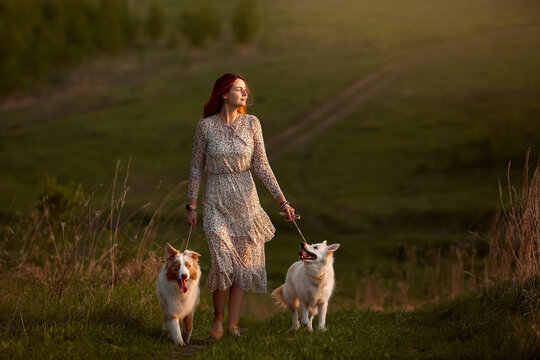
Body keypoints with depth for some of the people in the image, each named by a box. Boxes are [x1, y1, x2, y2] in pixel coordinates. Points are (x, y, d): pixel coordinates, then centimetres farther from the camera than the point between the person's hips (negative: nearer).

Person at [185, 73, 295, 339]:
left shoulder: (251, 123, -2)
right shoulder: (206, 125, -7)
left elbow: (261, 165, 1)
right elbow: (196, 167, 1)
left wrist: (282, 201, -3)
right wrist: (191, 205, 0)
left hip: (245, 198, 3)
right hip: (216, 201, -3)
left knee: (243, 263, 4)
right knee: (223, 263, -12)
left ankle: (233, 325, 14)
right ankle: (218, 317, 11)